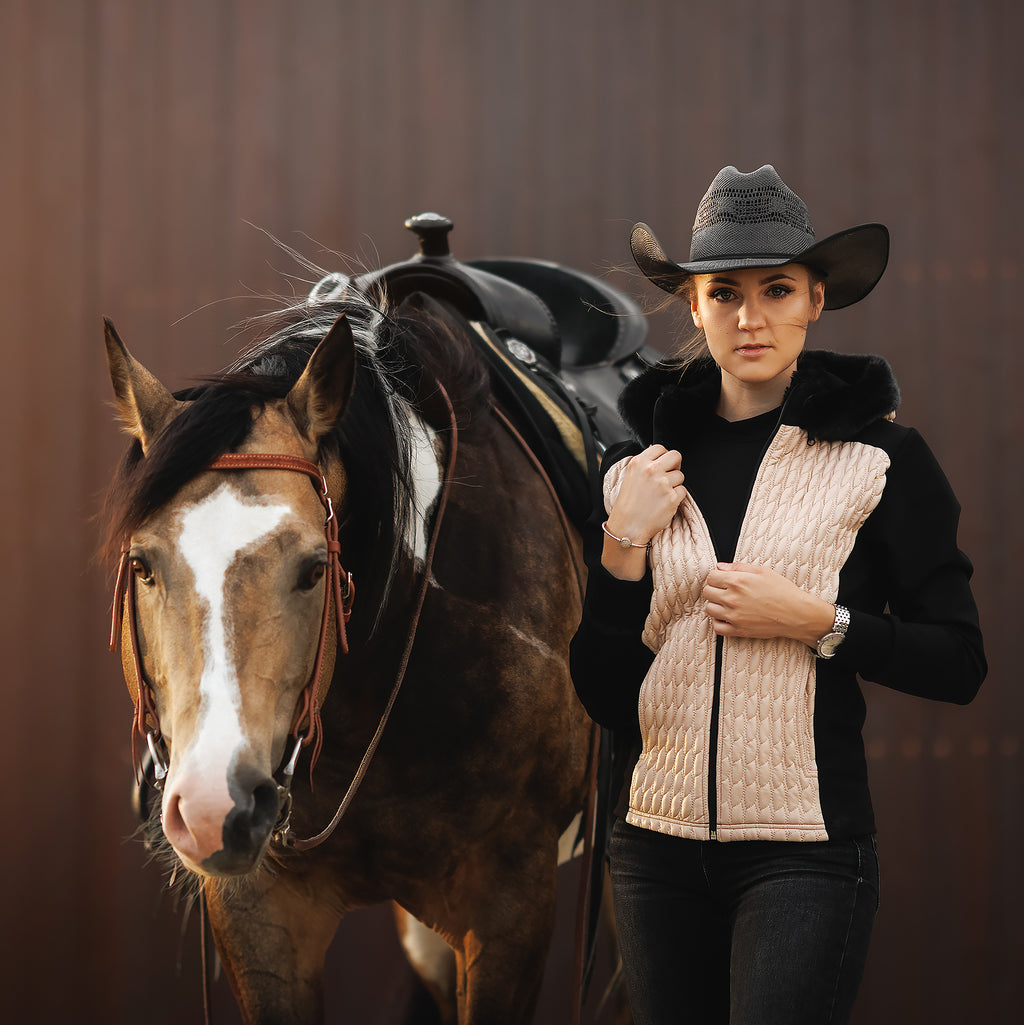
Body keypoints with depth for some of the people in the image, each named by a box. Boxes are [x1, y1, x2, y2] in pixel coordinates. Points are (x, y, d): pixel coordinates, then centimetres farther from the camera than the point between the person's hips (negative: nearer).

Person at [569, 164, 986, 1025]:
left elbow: (959, 663, -2)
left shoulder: (880, 458, -2)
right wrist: (623, 543, -6)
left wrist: (816, 621, -14)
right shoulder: (643, 464, 7)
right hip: (659, 846, 4)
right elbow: (602, 695, 7)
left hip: (806, 849, -4)